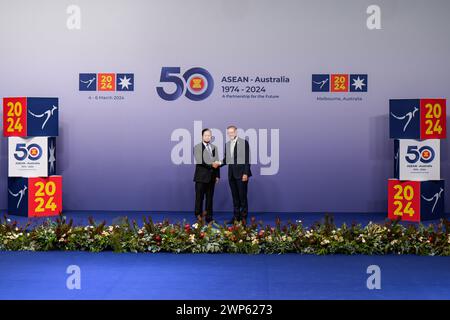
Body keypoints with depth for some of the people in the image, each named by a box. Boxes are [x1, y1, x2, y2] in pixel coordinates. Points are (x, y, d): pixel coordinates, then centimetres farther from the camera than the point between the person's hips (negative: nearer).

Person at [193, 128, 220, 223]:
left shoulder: (214, 147, 13)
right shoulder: (197, 147, -1)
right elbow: (199, 161, -13)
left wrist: (217, 175, 7)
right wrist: (211, 165, -20)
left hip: (211, 177, 4)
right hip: (201, 176, -4)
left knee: (210, 198, 6)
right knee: (199, 197, -3)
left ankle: (209, 217, 11)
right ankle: (199, 215, 6)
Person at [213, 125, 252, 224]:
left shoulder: (244, 142, -5)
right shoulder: (227, 144, 14)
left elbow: (247, 159, -9)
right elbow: (226, 159, 15)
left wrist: (246, 173, -14)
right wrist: (219, 163, -5)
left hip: (241, 174, -6)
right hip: (231, 174, 6)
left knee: (242, 196, -3)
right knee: (235, 196, 9)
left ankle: (243, 217, 4)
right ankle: (236, 216, 13)